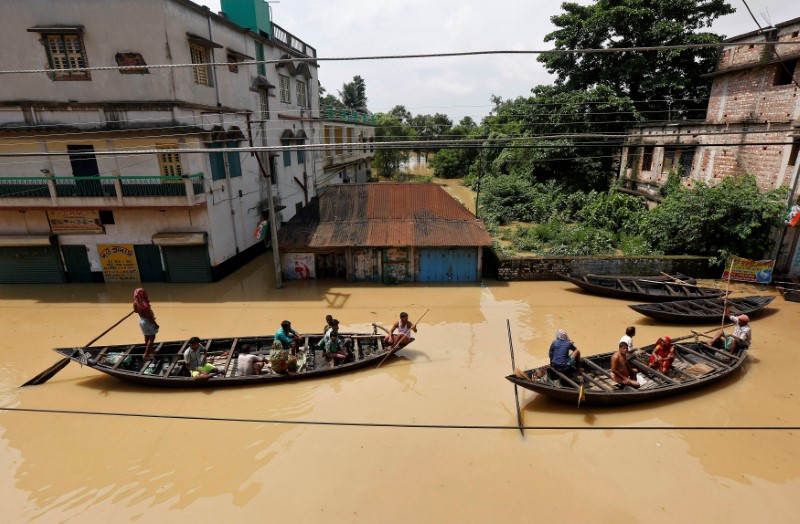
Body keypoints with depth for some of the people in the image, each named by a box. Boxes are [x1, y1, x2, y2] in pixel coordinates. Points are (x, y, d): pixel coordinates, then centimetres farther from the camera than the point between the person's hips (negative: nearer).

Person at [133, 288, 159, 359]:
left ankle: (150, 350, 42)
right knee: (152, 338, 8)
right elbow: (149, 316, -27)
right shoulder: (144, 304, -34)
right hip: (147, 321, -8)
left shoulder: (135, 303, -10)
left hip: (141, 320, 8)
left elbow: (136, 310, 10)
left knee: (147, 337, 24)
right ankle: (146, 354, 12)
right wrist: (155, 324, -16)